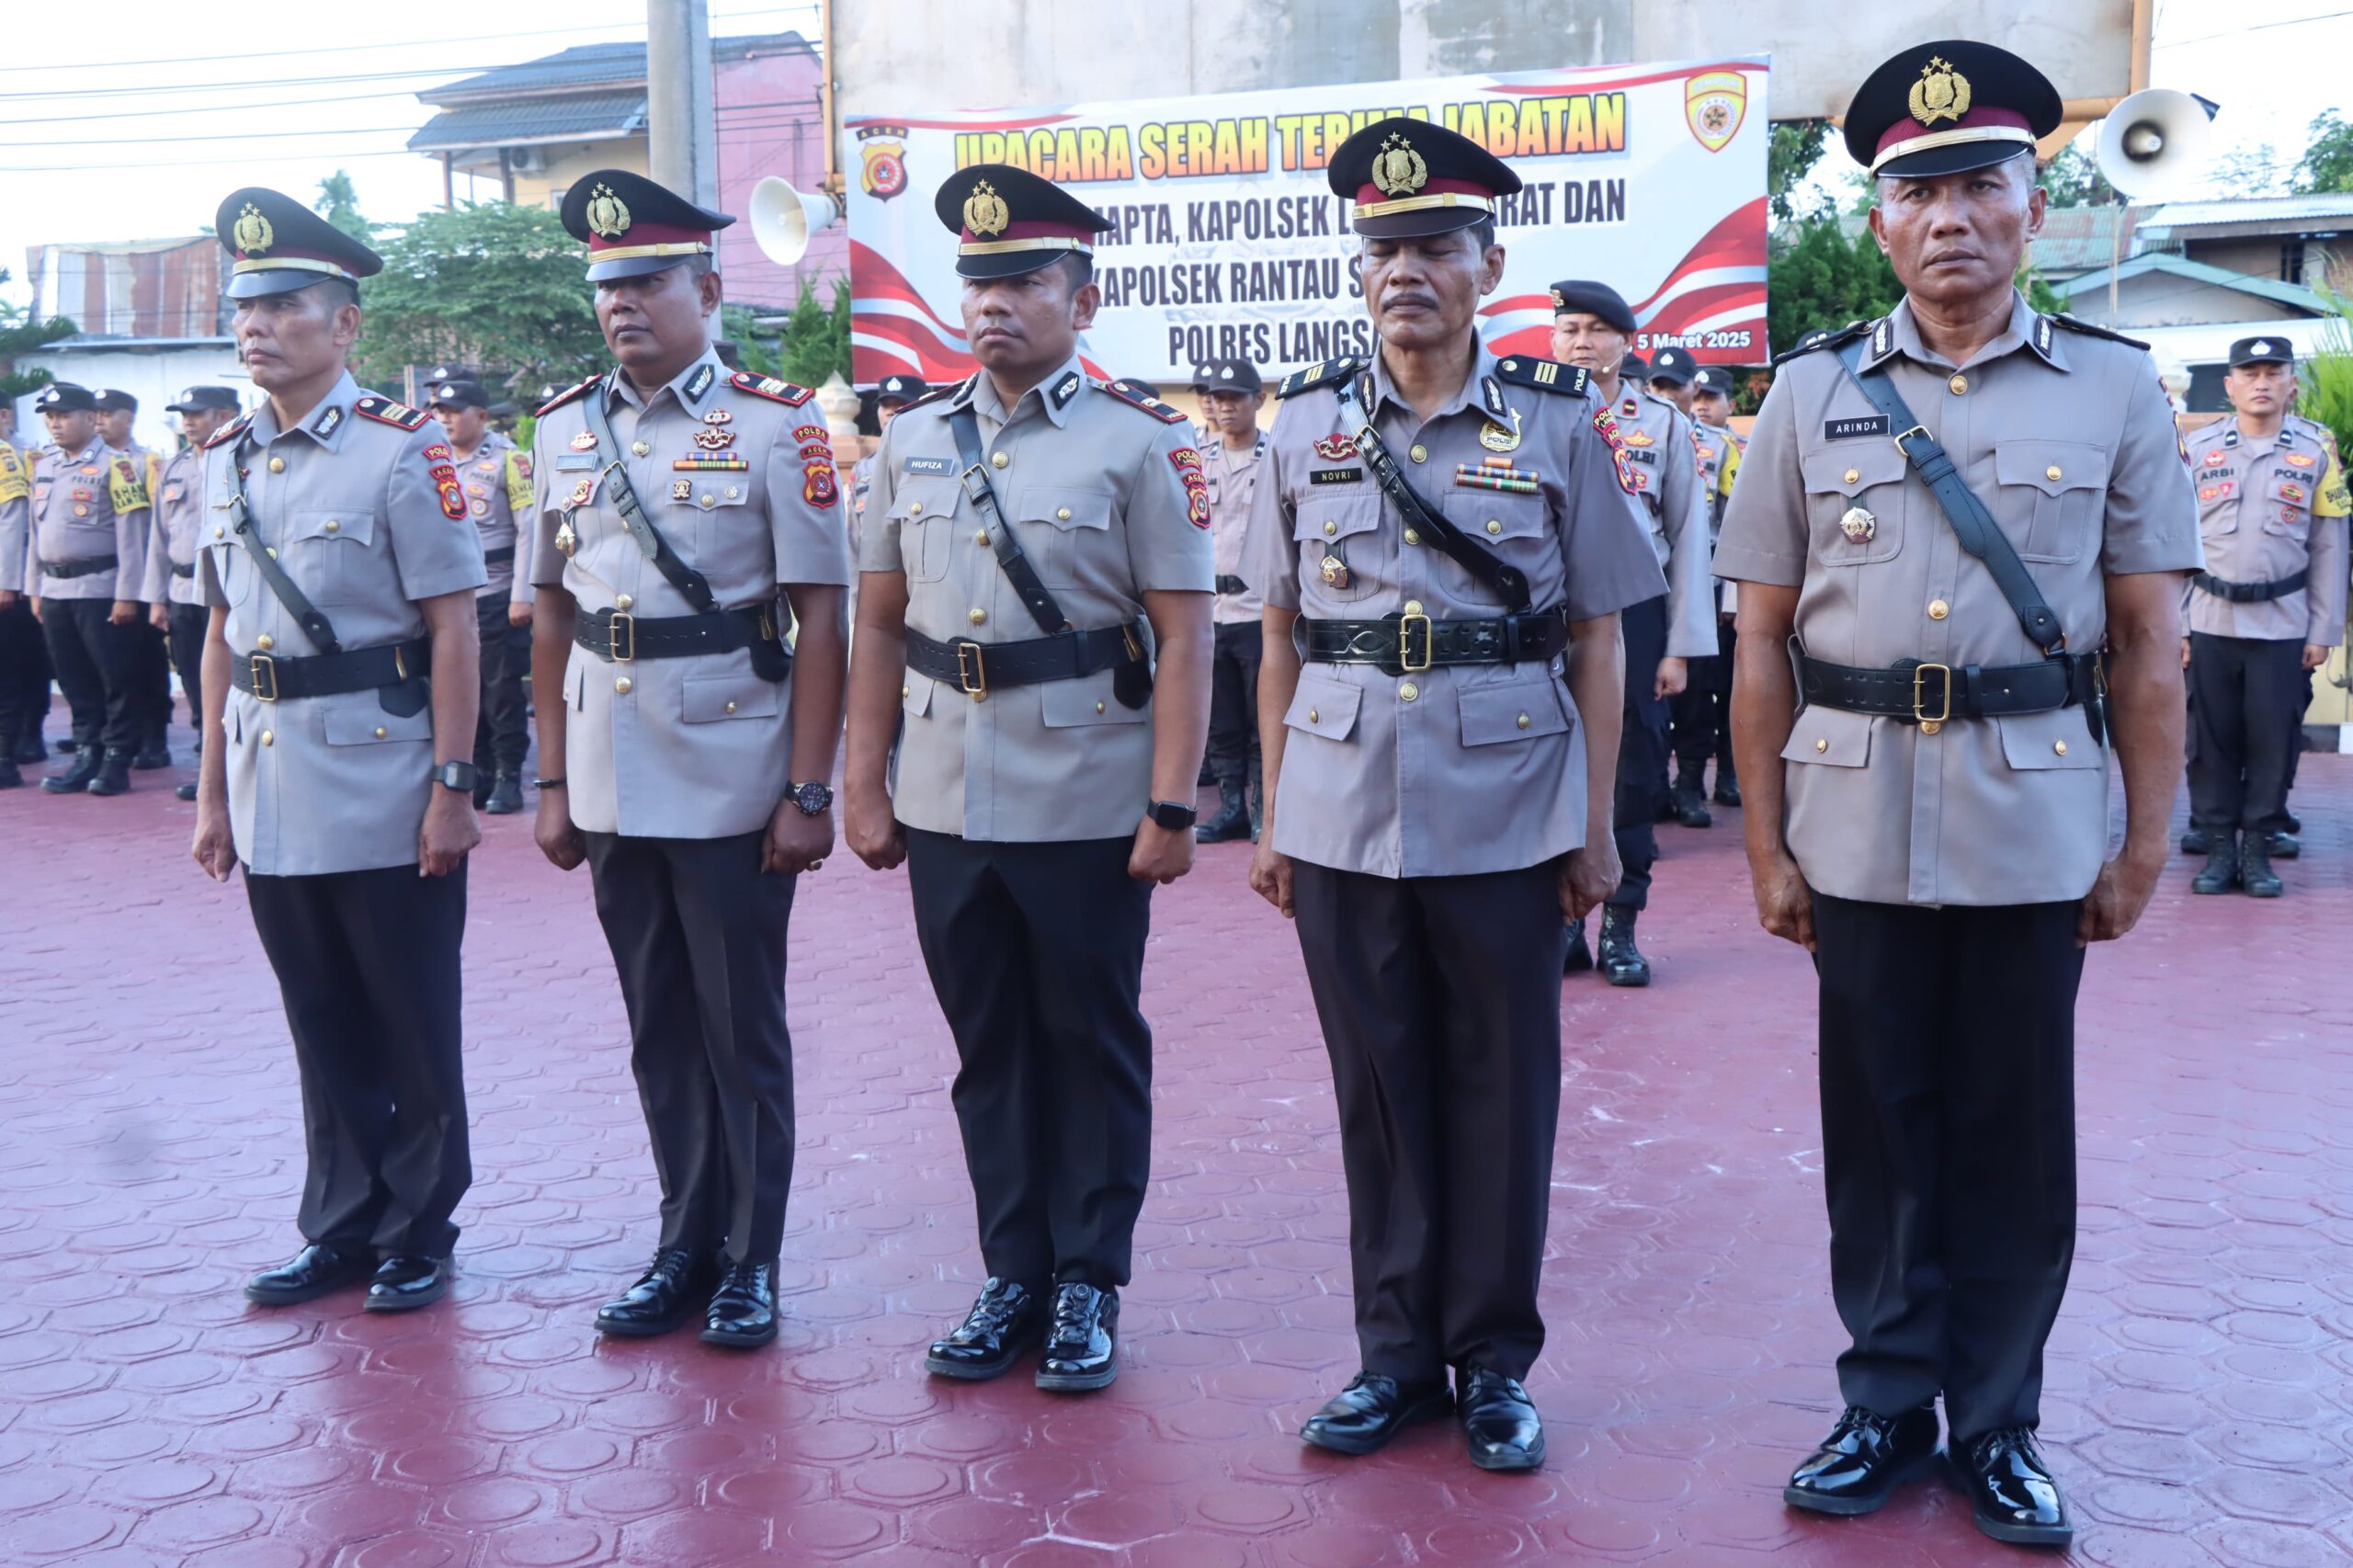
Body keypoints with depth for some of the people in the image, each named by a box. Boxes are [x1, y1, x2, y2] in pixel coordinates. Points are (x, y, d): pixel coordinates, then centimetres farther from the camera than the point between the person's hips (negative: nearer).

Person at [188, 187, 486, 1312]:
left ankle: (418, 1233, 21)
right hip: (272, 802, 6)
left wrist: (450, 786, -14)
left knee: (410, 1029, 7)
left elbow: (453, 627, -10)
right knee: (323, 1029, 14)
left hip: (383, 799, -5)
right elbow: (221, 633, 15)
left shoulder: (400, 453, -8)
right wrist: (212, 793, 13)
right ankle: (342, 1228, 27)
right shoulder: (226, 460, 10)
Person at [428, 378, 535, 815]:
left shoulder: (508, 459, -5)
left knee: (503, 692, 0)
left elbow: (529, 529, -8)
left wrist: (522, 595, -13)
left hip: (497, 595, -5)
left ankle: (509, 779, 8)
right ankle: (479, 775, 18)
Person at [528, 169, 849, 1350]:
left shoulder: (775, 426, -5)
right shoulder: (565, 430, 8)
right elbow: (552, 614, 12)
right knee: (658, 1030, 14)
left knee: (741, 1030, 6)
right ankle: (686, 1247, 27)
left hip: (732, 787, -4)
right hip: (614, 788, 4)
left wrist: (808, 793, -12)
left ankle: (750, 1262, 20)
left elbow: (819, 618, -8)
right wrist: (552, 783, 9)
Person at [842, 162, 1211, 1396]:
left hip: (1087, 812, -4)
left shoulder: (1138, 443, -4)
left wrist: (1171, 807, -13)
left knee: (1093, 1045, 7)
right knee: (987, 1043, 12)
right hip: (945, 804, 4)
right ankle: (1013, 1275, 25)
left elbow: (1183, 635, -7)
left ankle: (1088, 1284, 21)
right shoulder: (912, 440, 9)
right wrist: (863, 783, 6)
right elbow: (879, 624, 11)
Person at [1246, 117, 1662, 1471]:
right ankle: (1396, 1353, 24)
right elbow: (1282, 638, 9)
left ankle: (1494, 1360, 23)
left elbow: (1597, 640, 2)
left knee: (1501, 1094, 7)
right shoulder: (1306, 424, 6)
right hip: (1345, 813, 2)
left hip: (1506, 818, -1)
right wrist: (1273, 819, 6)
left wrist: (1597, 826, 0)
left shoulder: (1563, 424, 0)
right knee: (1379, 1090, 10)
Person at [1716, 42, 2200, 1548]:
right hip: (1859, 820, 1)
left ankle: (1997, 1424, 24)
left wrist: (2145, 846, 0)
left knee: (2018, 1138, 8)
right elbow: (1764, 643, 4)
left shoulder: (2116, 387, 1)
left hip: (2036, 819, 0)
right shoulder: (1814, 392, 3)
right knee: (1881, 1126, 10)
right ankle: (1886, 1406, 26)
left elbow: (2149, 644, 2)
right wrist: (1765, 845, 1)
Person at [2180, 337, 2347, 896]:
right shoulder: (2198, 449, 4)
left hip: (2283, 624, 0)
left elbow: (2329, 549, 4)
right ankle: (2218, 847, 13)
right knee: (2213, 738, 3)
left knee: (2272, 740, 2)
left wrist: (2323, 631, 1)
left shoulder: (2317, 450, 4)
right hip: (2210, 621, 0)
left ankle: (2259, 848, 13)